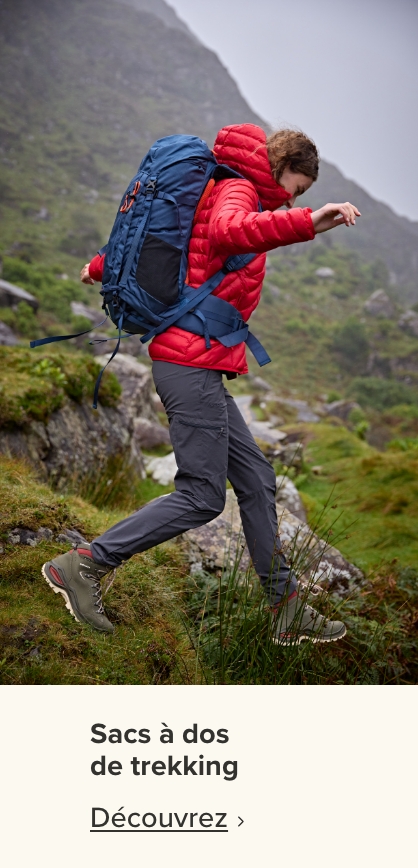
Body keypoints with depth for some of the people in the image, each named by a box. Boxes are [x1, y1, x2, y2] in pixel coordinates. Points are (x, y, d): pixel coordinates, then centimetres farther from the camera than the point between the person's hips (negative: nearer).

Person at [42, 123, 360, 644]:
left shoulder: (227, 193, 24)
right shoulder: (235, 189, -5)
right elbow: (227, 232, -31)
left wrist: (102, 267, 47)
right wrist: (308, 224, -42)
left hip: (196, 366, 11)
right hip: (194, 362, -11)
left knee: (256, 480, 10)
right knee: (201, 497, -7)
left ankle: (286, 607, 17)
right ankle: (82, 566, -1)